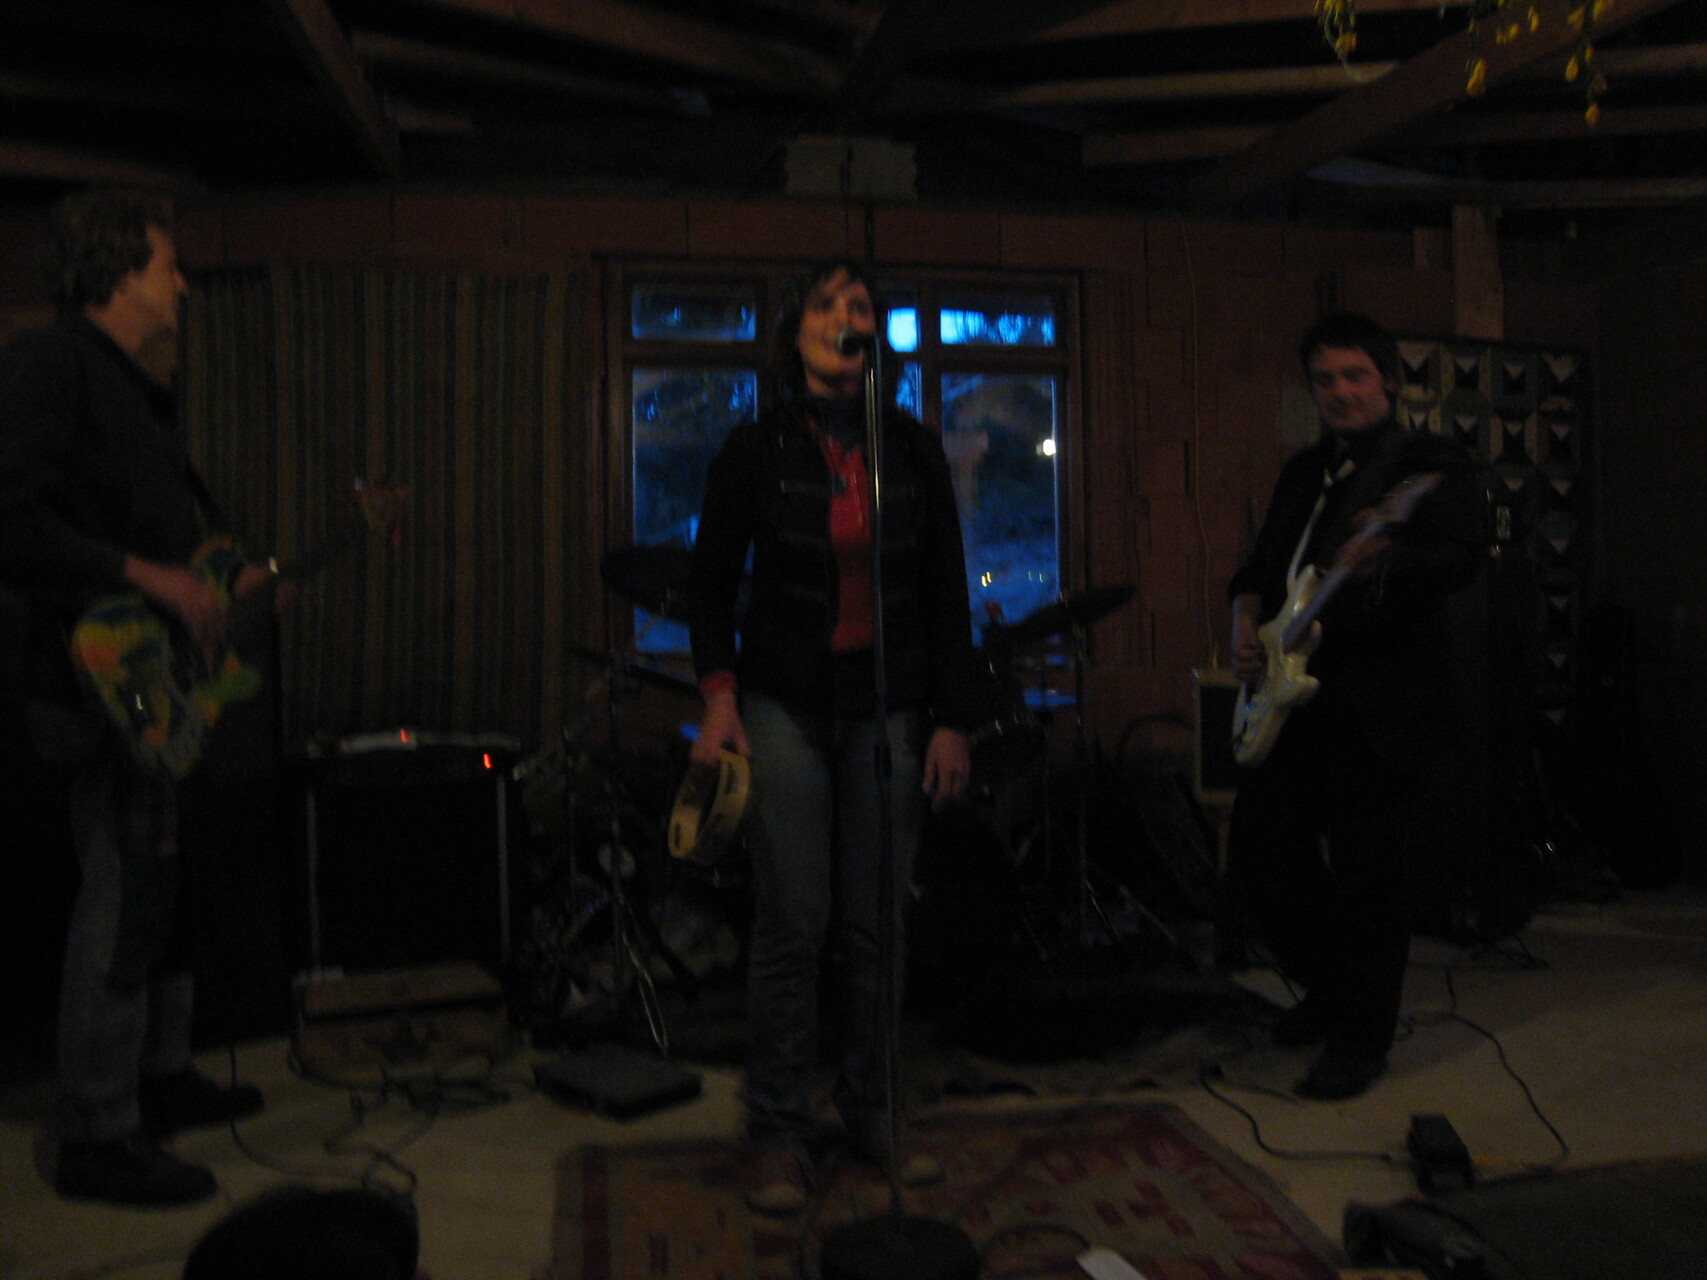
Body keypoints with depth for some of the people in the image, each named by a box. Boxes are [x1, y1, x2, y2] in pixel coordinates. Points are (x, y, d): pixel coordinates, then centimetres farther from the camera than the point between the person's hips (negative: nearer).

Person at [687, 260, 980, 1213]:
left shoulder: (914, 451, 8)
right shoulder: (756, 450, 3)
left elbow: (948, 594, 7)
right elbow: (712, 582, 5)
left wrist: (954, 722, 1)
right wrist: (720, 693, -8)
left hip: (888, 711, 2)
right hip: (786, 706, -2)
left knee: (875, 926, 4)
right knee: (794, 924, -4)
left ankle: (872, 1114, 21)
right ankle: (779, 1133, 10)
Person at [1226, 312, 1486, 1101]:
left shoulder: (1434, 466, -3)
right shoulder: (1302, 473, 18)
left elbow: (1462, 557, -20)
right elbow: (1258, 568, 23)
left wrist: (1387, 559, -40)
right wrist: (1245, 627, 3)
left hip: (1377, 703, -7)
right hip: (1289, 697, 7)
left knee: (1363, 876, -3)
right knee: (1258, 858, 9)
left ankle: (1360, 1042, 14)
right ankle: (1330, 987, 32)